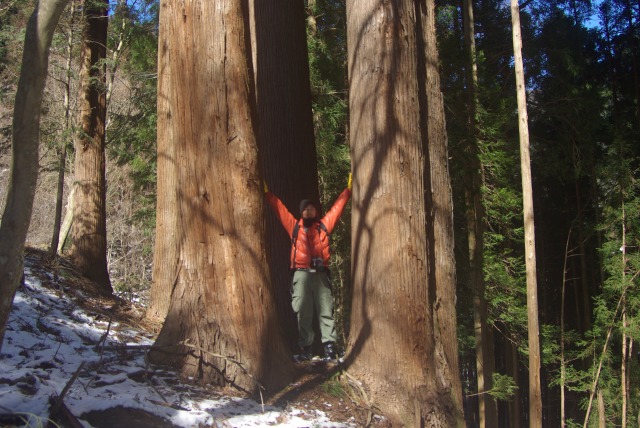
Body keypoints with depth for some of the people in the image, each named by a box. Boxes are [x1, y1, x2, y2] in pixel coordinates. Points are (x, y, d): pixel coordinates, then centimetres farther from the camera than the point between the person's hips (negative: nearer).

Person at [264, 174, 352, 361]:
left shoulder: (324, 225, 13)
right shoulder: (294, 226, 13)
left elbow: (337, 207, 18)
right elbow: (279, 208, 17)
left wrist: (348, 189, 19)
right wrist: (267, 193, 20)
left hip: (321, 274, 0)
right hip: (301, 274, 0)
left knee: (325, 311, -4)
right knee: (303, 313, 0)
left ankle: (330, 346, -7)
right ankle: (305, 349, 3)